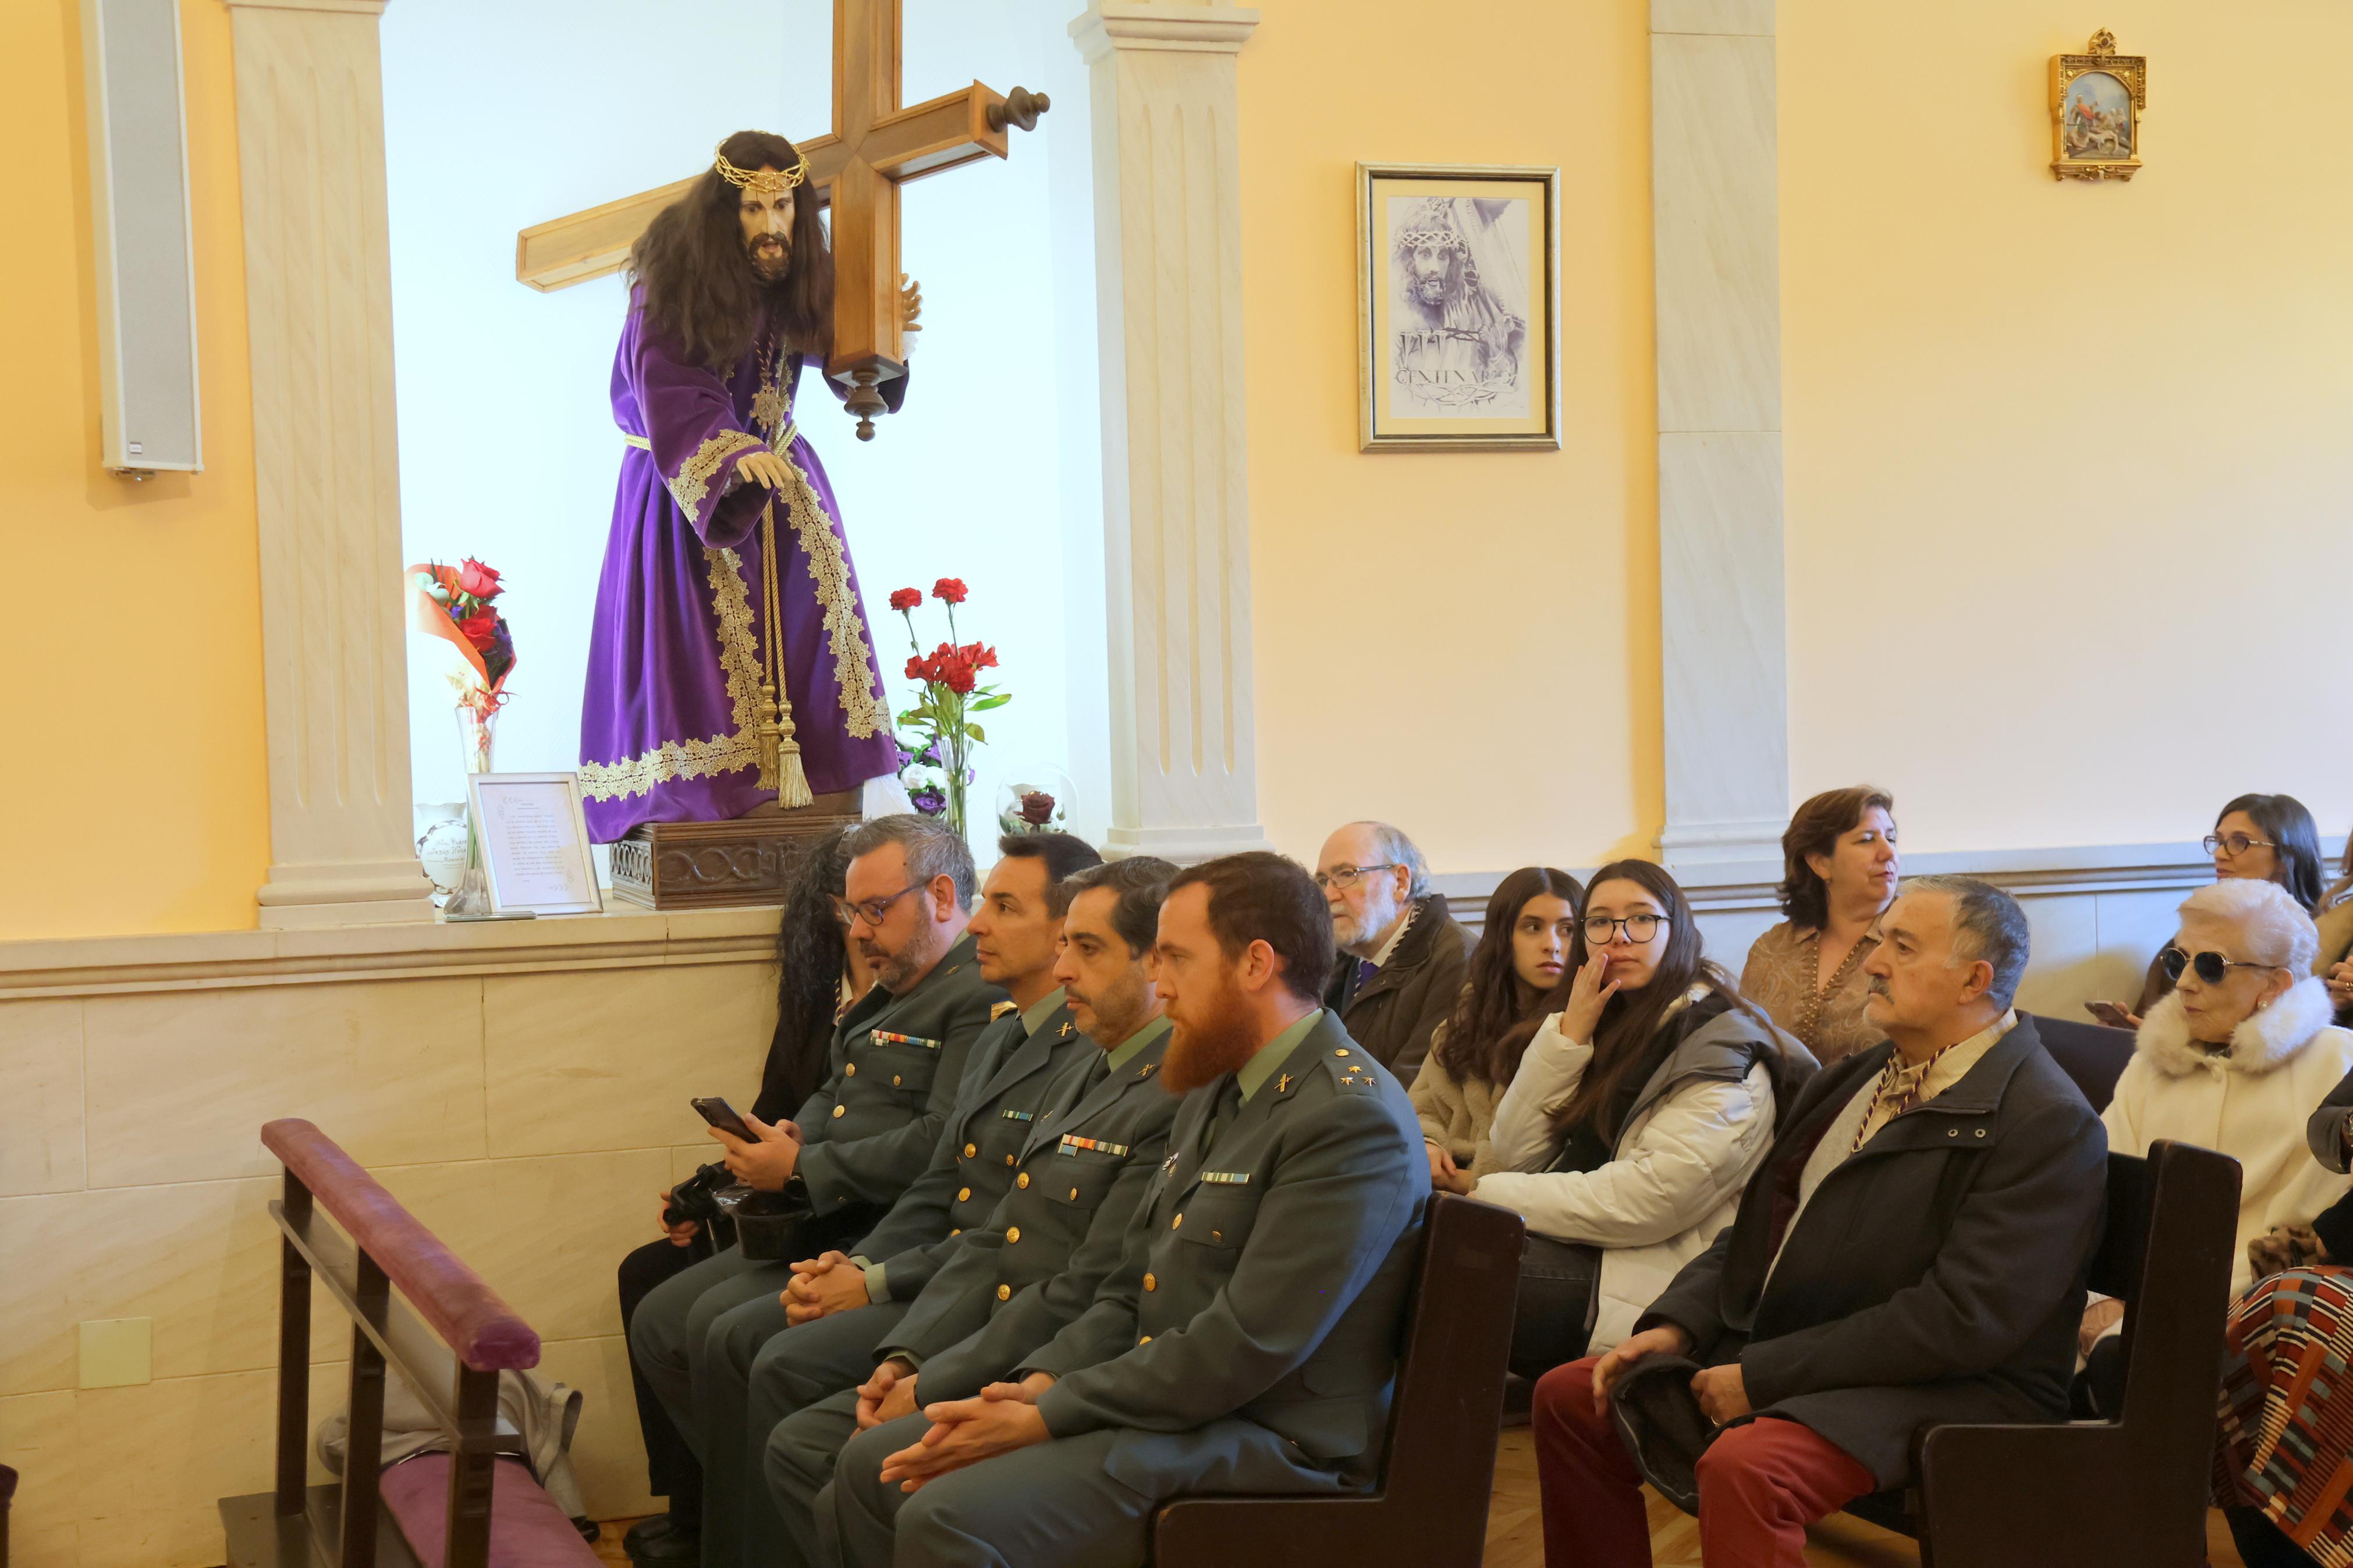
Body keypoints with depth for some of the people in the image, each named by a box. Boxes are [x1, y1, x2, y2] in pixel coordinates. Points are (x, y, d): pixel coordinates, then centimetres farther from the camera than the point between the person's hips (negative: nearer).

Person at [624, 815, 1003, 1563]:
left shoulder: (981, 996, -15)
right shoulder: (890, 991, 19)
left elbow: (942, 1145, -24)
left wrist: (803, 1170, -16)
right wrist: (793, 1136, 3)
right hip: (816, 1230, 11)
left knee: (722, 1326, -23)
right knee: (658, 1323, 5)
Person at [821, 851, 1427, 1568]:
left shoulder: (1353, 1120, -18)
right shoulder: (1215, 1091, 15)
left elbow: (1239, 1351, -23)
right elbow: (1131, 1288, 17)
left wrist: (1041, 1421, -18)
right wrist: (1036, 1386, -2)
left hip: (1265, 1444, -10)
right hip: (1164, 1401, 10)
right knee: (871, 1467, 5)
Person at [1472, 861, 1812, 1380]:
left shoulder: (1722, 1045, -6)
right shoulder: (1613, 1029, 17)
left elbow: (1652, 1198, -17)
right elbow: (1517, 1153, 10)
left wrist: (1498, 1196, -10)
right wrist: (1569, 1032, -1)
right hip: (1577, 1249, 8)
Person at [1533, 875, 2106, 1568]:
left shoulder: (2050, 1123, -16)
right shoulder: (1854, 1077, 14)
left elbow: (1960, 1320, -22)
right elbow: (1758, 1228, 17)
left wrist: (1763, 1376, -21)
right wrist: (1676, 1325, -2)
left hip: (1948, 1393, -9)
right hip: (1782, 1359, 9)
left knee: (1744, 1467, -35)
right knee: (1569, 1399, 4)